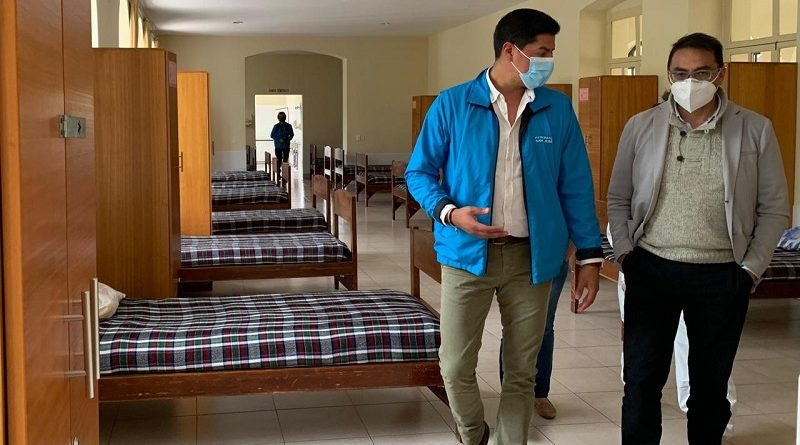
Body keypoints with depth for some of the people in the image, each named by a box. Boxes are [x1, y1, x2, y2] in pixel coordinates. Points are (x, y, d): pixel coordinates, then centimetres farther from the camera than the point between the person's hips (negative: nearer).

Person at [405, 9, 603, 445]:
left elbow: (576, 186, 5)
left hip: (532, 256, 2)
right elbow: (419, 171, 3)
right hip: (467, 253, -2)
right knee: (455, 366, 2)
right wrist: (448, 212, -16)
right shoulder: (452, 104, -3)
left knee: (521, 371, 10)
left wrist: (590, 257, 0)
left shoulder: (558, 109, 3)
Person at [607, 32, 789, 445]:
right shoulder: (640, 126, 1)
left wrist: (751, 269, -3)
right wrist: (625, 254, 0)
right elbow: (618, 198, 9)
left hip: (723, 276, 0)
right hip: (650, 270, 1)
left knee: (711, 383, 12)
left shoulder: (755, 129, -2)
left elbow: (774, 208, 2)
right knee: (642, 380, 3)